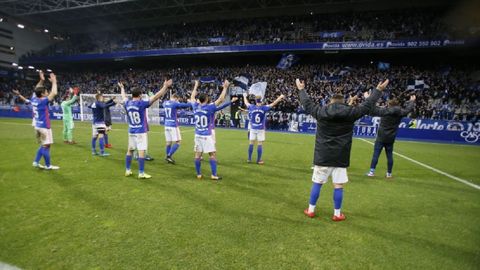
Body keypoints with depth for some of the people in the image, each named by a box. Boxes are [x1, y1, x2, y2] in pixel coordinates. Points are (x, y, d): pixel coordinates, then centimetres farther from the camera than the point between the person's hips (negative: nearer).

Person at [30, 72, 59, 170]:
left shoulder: (34, 100, 4)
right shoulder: (43, 101, -18)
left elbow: (37, 90, 21)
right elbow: (54, 93, -21)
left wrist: (41, 80, 19)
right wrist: (54, 82, -11)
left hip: (38, 126, 9)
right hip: (44, 127, -9)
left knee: (43, 145, 19)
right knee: (46, 146, -1)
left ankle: (36, 162, 21)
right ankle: (48, 165, 6)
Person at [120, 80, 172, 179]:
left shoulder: (127, 103, 4)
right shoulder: (141, 103, -13)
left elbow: (124, 97, 27)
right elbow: (156, 97, -17)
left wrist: (122, 88, 46)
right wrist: (165, 87, -16)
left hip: (131, 131, 7)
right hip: (141, 132, -7)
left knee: (130, 150, 15)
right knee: (141, 151, -4)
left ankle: (127, 170, 25)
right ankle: (141, 173, -2)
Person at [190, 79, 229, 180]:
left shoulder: (195, 107, 2)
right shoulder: (209, 107, -12)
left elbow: (192, 98, 22)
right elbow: (220, 99, -10)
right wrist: (225, 87, -2)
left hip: (198, 135, 6)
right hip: (207, 135, -5)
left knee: (198, 154, 8)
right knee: (213, 154, 2)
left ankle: (198, 174, 15)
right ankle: (214, 175, 2)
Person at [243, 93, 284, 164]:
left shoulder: (251, 107, -2)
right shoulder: (264, 108, -9)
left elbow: (246, 103, 17)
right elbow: (273, 104, -2)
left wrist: (244, 96, 36)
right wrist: (280, 97, 10)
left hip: (253, 129, 3)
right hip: (261, 129, -3)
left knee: (251, 143, 9)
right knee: (260, 144, 3)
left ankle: (249, 159, 16)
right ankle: (258, 160, 9)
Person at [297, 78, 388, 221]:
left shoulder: (321, 111, -2)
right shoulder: (350, 112, -3)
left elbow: (307, 103, 11)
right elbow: (367, 106, 9)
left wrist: (301, 89, 27)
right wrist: (378, 90, 24)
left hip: (322, 156, 1)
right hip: (340, 157, 0)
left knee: (317, 183, 10)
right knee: (338, 185, 9)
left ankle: (310, 210, 21)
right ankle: (337, 214, 21)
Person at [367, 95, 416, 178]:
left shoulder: (385, 111, -10)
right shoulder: (400, 113, 2)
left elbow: (373, 110, -7)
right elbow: (408, 109, 21)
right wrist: (412, 101, 40)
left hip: (381, 137, -4)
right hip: (390, 139, 4)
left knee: (376, 154, -3)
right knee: (389, 156, 10)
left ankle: (372, 171, -5)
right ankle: (389, 173, 18)